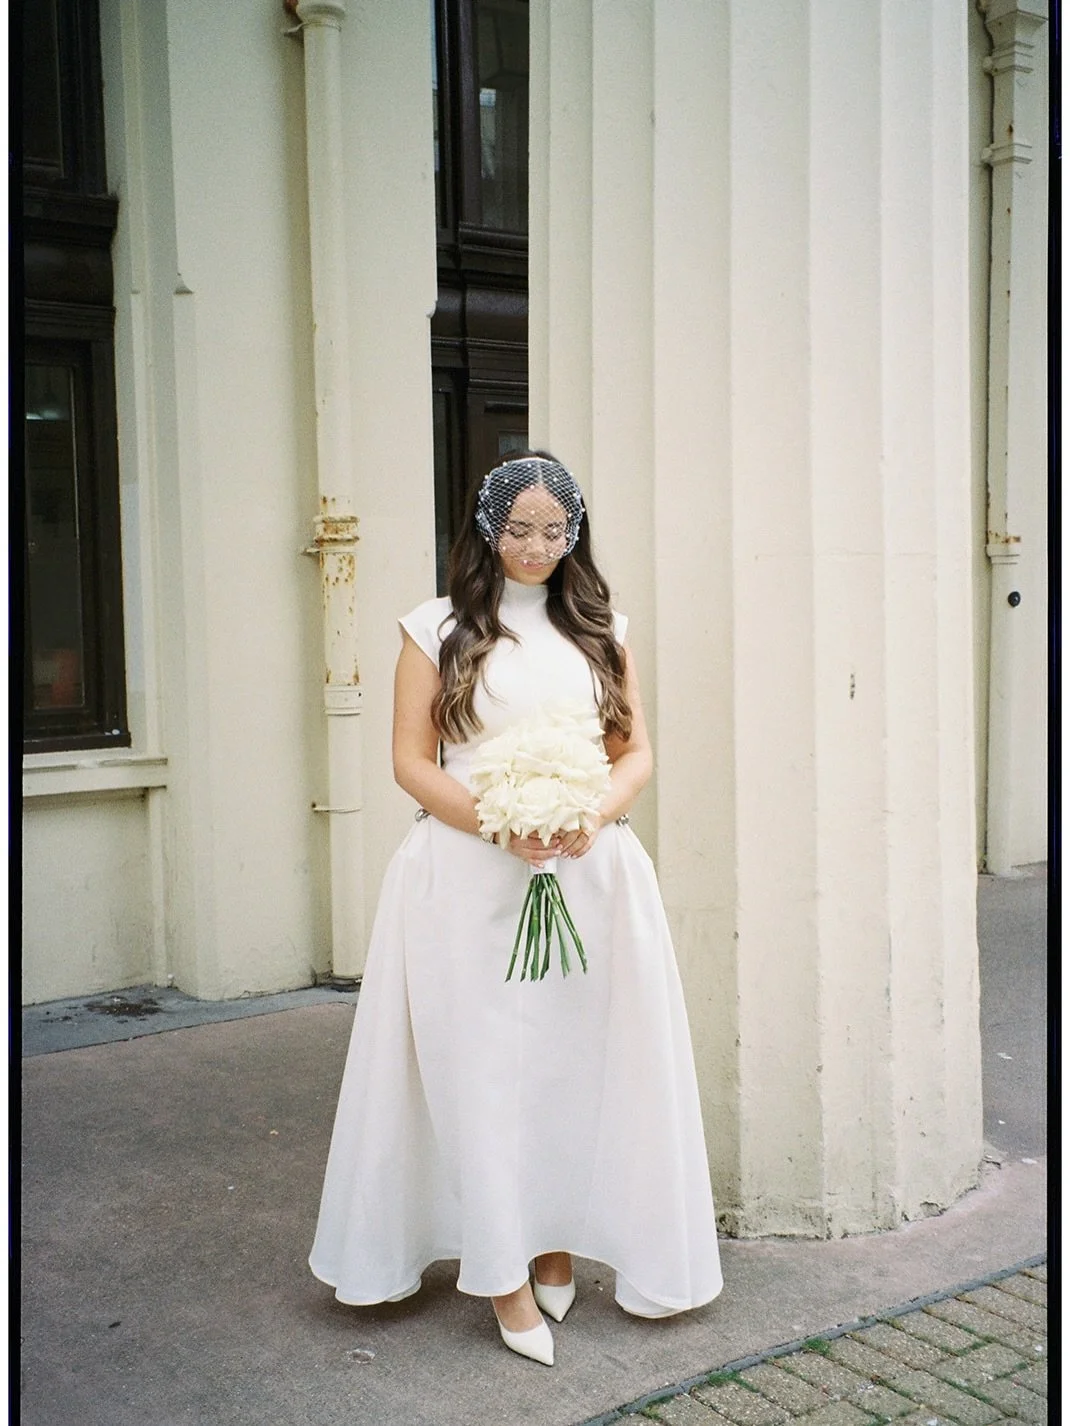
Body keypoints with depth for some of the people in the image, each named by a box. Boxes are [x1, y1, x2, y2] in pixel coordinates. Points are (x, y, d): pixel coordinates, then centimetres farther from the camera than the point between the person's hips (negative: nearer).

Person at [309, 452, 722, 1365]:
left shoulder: (603, 628, 12)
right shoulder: (440, 629, 4)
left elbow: (637, 751, 9)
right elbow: (412, 760, 0)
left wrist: (594, 815, -11)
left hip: (590, 872, 3)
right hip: (470, 875, -2)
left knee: (580, 1057, 5)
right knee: (485, 1064, -1)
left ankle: (560, 1250, 20)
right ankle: (506, 1275, 7)